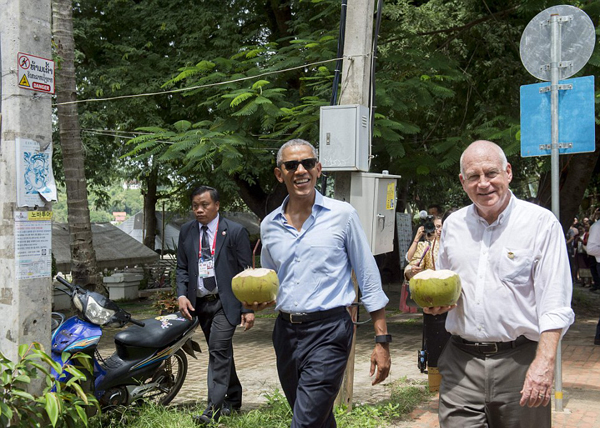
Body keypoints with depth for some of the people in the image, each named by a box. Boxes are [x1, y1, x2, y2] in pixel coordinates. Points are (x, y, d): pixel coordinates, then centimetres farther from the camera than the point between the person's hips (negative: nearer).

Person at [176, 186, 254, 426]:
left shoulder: (235, 232, -6)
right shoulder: (187, 231, 8)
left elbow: (246, 272, -6)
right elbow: (182, 268, 12)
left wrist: (248, 308, -10)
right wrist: (182, 294, -6)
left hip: (226, 302, -5)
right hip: (200, 302, 5)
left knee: (219, 350, -16)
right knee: (220, 352, 15)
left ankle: (214, 409, -14)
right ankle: (233, 399, 29)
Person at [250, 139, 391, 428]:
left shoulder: (342, 215, -4)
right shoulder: (269, 225, 8)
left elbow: (369, 281, -2)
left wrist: (382, 342, -6)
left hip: (328, 332, -5)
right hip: (285, 331, 5)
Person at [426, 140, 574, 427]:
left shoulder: (541, 222, -5)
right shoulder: (453, 224, 10)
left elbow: (555, 304, -10)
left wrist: (544, 362, -19)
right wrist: (435, 303, 1)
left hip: (520, 361, -3)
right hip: (461, 362, 3)